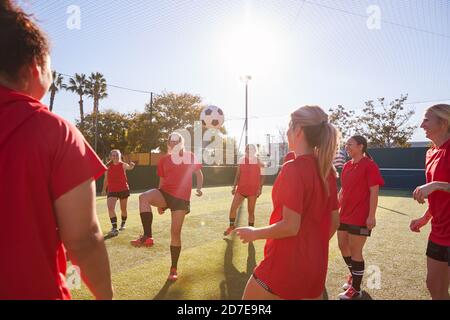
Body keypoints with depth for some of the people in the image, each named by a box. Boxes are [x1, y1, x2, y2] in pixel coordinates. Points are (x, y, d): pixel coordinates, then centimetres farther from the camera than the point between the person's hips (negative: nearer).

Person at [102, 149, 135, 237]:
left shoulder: (123, 165, -7)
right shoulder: (108, 166, 0)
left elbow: (129, 167, -28)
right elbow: (106, 179, 12)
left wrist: (131, 166, -51)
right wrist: (104, 189, 16)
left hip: (124, 189, -1)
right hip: (112, 190, 1)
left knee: (123, 209, 13)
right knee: (110, 208, -20)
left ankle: (123, 224, 40)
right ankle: (114, 228, -16)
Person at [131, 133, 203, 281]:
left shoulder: (190, 157, 6)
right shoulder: (164, 160, 12)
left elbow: (198, 173, 11)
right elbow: (162, 181, 17)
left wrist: (199, 188, -9)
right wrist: (160, 203, 18)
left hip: (181, 198, -2)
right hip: (165, 193, 2)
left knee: (175, 232, -2)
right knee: (144, 197, -31)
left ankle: (173, 269, 14)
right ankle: (147, 236, -27)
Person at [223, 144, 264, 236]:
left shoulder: (258, 161, -2)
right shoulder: (242, 160, 6)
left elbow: (262, 176, -3)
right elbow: (238, 175, 10)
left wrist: (260, 188, -11)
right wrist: (234, 187, 6)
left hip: (253, 189, -3)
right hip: (241, 188, 3)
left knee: (251, 211, 5)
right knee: (233, 208, -2)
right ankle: (232, 226, 19)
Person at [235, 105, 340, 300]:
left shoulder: (293, 168, -21)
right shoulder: (326, 170, 1)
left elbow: (290, 226, -24)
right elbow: (334, 222, 8)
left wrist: (254, 233, -9)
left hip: (286, 264, -7)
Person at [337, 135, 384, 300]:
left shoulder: (369, 165, -12)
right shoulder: (346, 165, 10)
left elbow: (374, 191, -15)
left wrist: (371, 216, -19)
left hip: (360, 217, -7)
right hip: (344, 215, 8)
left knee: (355, 251, 2)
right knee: (343, 246, 16)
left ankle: (355, 289, 19)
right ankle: (353, 275, 40)